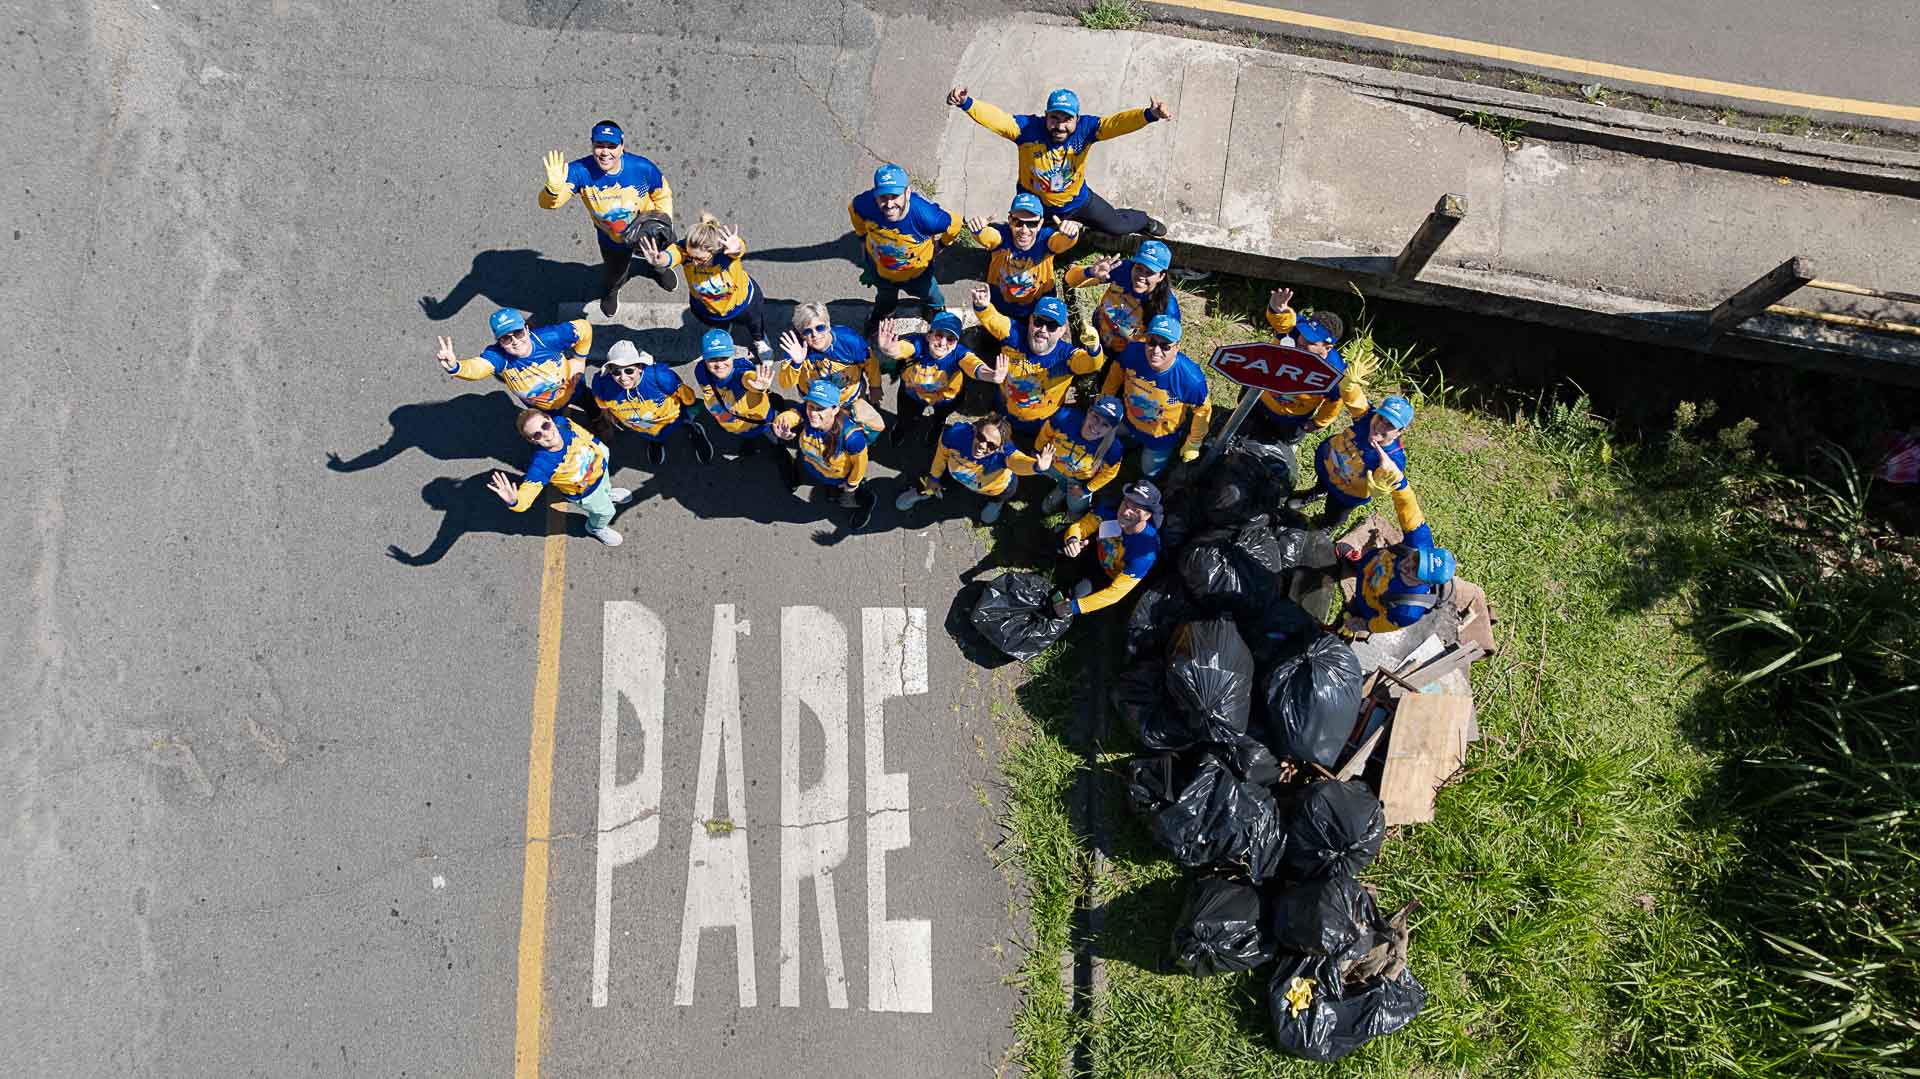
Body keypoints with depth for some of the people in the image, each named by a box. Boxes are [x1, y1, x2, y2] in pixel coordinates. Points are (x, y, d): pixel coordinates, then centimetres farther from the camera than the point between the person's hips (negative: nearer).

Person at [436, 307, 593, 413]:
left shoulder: (547, 338, -39)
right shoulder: (498, 356, -38)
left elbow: (584, 327, -24)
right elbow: (475, 368, -62)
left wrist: (578, 360, -14)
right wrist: (454, 367, -84)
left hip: (572, 387, -1)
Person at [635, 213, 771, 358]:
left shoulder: (725, 246, -45)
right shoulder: (684, 249, -41)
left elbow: (739, 246, -69)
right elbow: (669, 256, -64)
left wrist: (736, 248, -95)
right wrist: (658, 260, -89)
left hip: (742, 301, -1)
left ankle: (759, 339, 70)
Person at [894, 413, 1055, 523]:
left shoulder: (1003, 452, -52)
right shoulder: (956, 433, -42)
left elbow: (1019, 461, -76)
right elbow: (943, 450, -18)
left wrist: (1037, 466, -100)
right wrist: (934, 477, -2)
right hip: (956, 473, 2)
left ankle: (997, 500, 29)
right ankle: (923, 491, 50)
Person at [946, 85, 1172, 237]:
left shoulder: (1084, 129, -26)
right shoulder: (1029, 129, -31)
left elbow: (1118, 122, -40)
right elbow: (996, 118, -44)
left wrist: (1149, 115, -58)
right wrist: (966, 103, -61)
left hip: (1077, 201, 2)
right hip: (1034, 204, -2)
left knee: (1117, 225, 22)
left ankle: (1144, 221, 58)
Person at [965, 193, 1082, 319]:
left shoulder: (1045, 238, -29)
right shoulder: (1002, 237, -30)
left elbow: (1061, 241, -51)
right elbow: (987, 236, -52)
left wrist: (1070, 234, -75)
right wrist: (978, 230, -77)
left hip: (1040, 305, 0)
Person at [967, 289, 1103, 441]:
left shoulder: (1065, 355, -27)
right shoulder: (1015, 334, -22)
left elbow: (1091, 363, -47)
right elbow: (991, 318, -37)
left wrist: (1093, 348, -72)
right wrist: (982, 305, -63)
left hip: (1044, 425, -2)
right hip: (1006, 416, 2)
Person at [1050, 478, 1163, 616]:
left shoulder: (1145, 553, -39)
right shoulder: (1110, 511, -30)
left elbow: (1116, 591, -34)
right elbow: (1079, 526, -17)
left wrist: (1076, 607, -35)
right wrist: (1072, 539, -42)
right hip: (1098, 552, 4)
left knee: (1081, 591, -22)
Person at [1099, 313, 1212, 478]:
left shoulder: (1191, 379, -42)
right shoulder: (1133, 352, -34)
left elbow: (1202, 410, -21)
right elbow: (1117, 371, -9)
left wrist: (1193, 444, -7)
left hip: (1161, 438, -3)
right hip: (1130, 422, 3)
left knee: (1150, 472, 24)